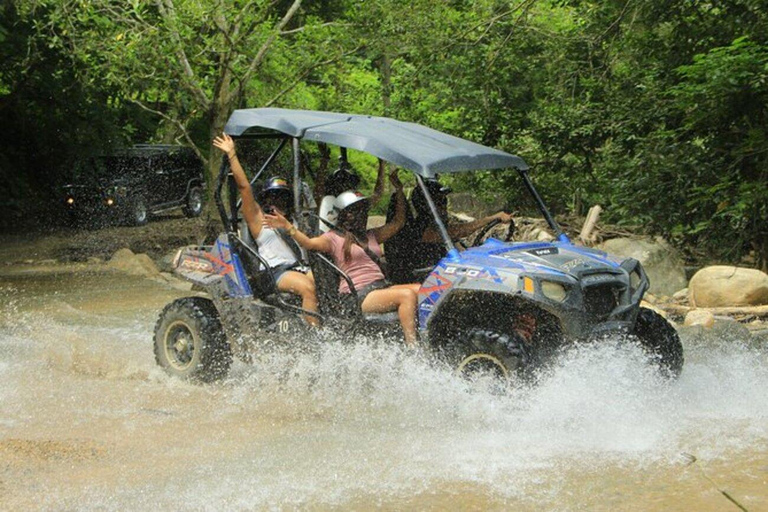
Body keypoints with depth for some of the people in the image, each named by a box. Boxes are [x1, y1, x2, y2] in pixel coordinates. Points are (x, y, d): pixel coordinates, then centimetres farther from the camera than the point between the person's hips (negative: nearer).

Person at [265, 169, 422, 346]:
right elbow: (309, 243, -13)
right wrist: (287, 227, -27)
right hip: (358, 295, -8)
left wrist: (399, 190, 25)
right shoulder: (334, 238, 4)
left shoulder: (371, 236, 25)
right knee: (407, 295, -28)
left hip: (381, 286, 8)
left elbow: (398, 223, 30)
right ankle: (412, 346, -34)